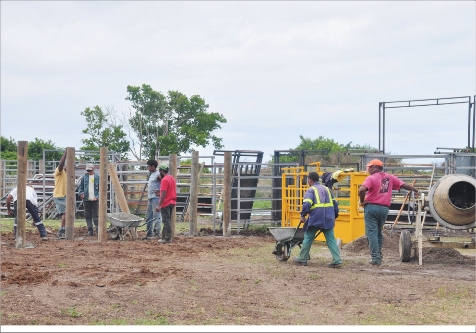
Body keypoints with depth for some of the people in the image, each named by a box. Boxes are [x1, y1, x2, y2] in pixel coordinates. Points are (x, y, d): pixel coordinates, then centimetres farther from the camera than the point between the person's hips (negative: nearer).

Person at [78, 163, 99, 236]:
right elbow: (80, 187, 14)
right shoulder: (84, 177, 10)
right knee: (88, 216, 4)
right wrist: (80, 193, -7)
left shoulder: (97, 177, 4)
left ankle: (98, 230, 1)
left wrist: (98, 196, -10)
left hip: (95, 199, -3)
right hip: (86, 199, 3)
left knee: (95, 216, -5)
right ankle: (90, 231, 9)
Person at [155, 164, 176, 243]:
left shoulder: (164, 180, -16)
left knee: (166, 221, -5)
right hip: (172, 202, 9)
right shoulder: (172, 178, 14)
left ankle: (168, 238, -4)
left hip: (166, 203, -9)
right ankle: (164, 236, 20)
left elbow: (163, 194, -21)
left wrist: (159, 205, -20)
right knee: (167, 221, 14)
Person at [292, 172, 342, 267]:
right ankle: (337, 260, -5)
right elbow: (335, 203, 20)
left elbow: (307, 204, -16)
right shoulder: (326, 189, 19)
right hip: (328, 219, 5)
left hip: (315, 219, -5)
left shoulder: (310, 190, -1)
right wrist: (334, 217, 24)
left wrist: (303, 215, -6)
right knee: (331, 239, 5)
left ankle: (302, 259, 16)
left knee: (308, 238, 8)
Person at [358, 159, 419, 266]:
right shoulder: (390, 178, 7)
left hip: (371, 207, -5)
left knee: (371, 233, -3)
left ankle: (375, 258, -9)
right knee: (379, 233, 19)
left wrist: (362, 201, -8)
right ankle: (379, 257, 20)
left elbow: (361, 189, -25)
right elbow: (403, 184, 13)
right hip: (384, 208, 5)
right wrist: (415, 190, 28)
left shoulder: (371, 178, -9)